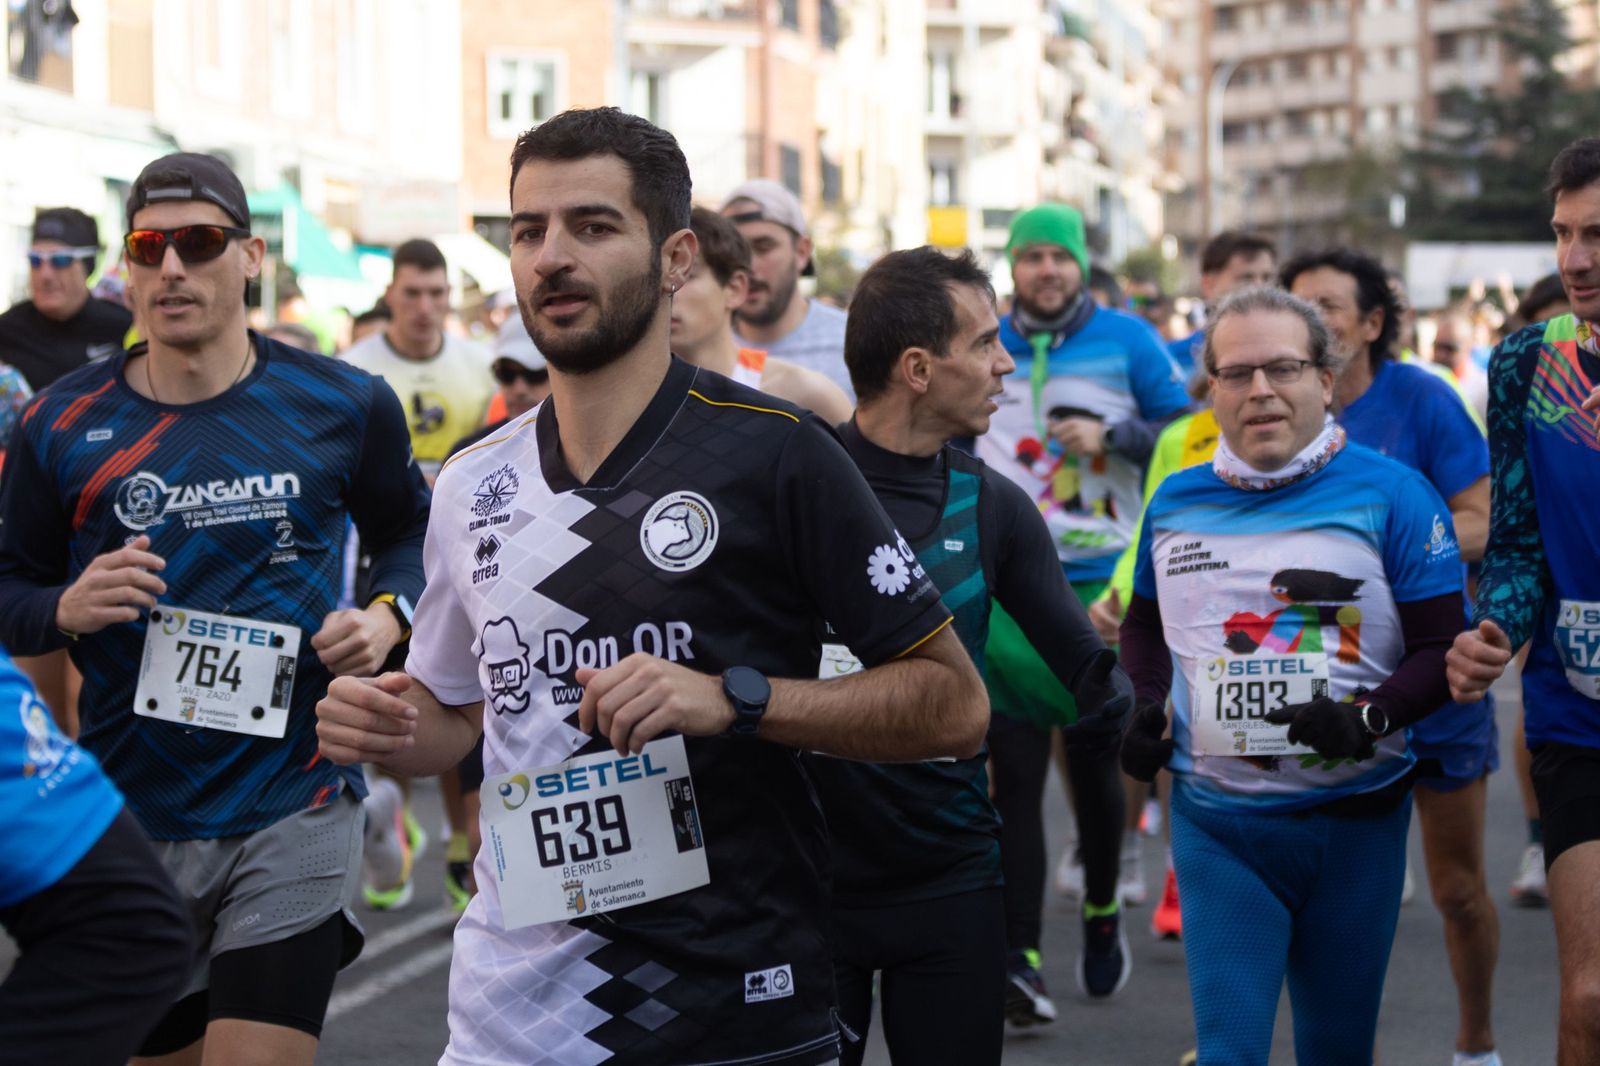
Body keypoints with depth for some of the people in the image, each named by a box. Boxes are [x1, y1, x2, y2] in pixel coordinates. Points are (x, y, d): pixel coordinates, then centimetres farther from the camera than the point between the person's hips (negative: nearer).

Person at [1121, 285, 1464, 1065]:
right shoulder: (1176, 503, 7)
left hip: (1355, 822, -2)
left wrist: (1371, 717, -24)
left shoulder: (1390, 495, -5)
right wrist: (1143, 705, 4)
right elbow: (1145, 626, 23)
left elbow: (1442, 648, -7)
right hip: (1218, 820, 2)